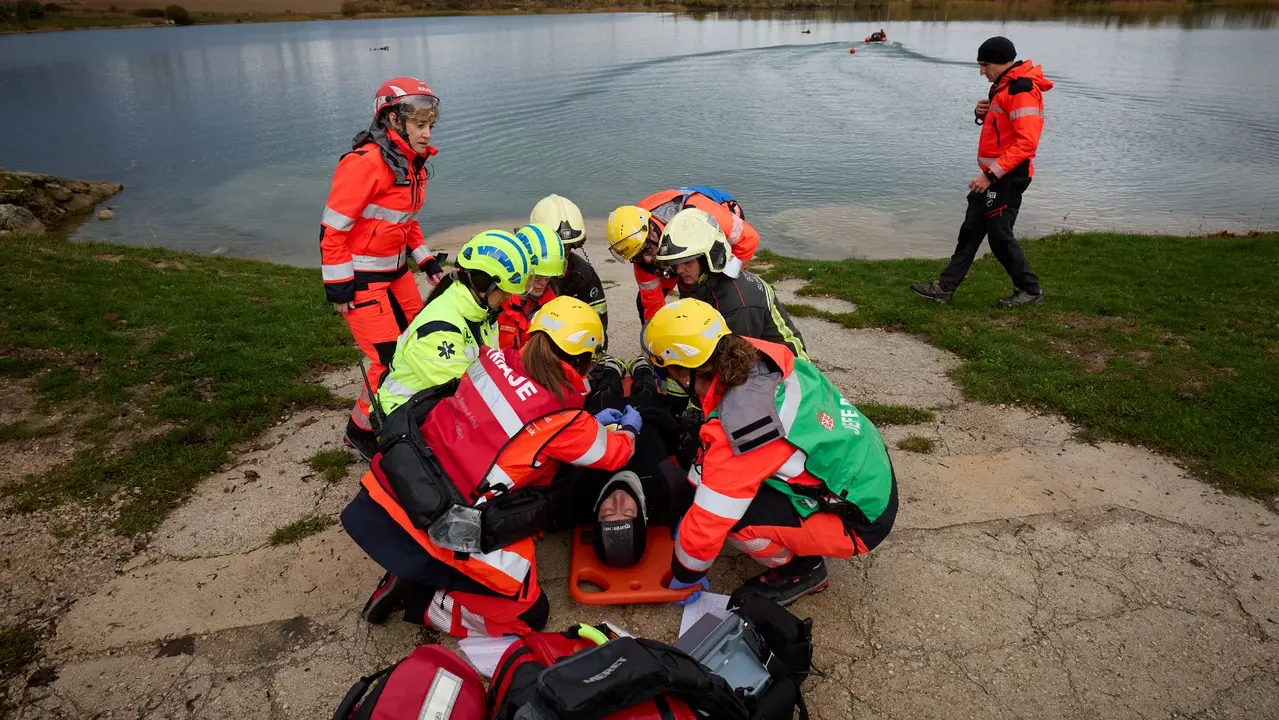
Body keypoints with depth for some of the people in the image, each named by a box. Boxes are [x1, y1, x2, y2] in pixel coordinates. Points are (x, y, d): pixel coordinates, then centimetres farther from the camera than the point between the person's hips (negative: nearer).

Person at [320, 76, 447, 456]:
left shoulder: (413, 162, 7)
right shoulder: (365, 162, -22)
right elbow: (333, 226, -21)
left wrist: (427, 261, 16)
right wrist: (338, 288, -19)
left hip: (395, 270, 9)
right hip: (362, 277, -9)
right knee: (389, 361, -6)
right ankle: (362, 432, 16)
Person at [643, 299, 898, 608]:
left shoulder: (737, 426, -32)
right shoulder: (761, 356, -11)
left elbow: (707, 524, -22)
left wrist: (684, 577, -3)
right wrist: (689, 495, 14)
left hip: (860, 519, -8)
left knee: (724, 509, -22)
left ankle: (800, 571, 4)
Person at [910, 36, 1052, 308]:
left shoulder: (1022, 91, -18)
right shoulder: (1005, 86, 14)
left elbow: (1027, 141, -25)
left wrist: (991, 174, -27)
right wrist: (983, 114, 3)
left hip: (1008, 177, -10)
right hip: (994, 174, 10)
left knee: (1000, 235, -3)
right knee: (971, 230, 9)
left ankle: (1030, 290, 11)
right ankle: (945, 288, 12)